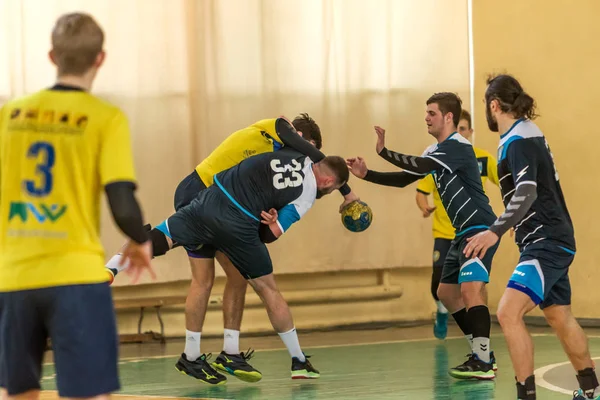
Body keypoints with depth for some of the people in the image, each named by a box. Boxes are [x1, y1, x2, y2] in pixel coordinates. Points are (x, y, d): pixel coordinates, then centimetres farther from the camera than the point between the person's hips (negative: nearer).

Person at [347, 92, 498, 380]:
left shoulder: (457, 146, -16)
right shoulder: (436, 151, 15)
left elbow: (419, 167, -30)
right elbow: (405, 179, 18)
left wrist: (384, 152, -23)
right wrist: (367, 175, 8)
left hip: (480, 229, -11)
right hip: (463, 232, 11)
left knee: (470, 289, -23)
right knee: (447, 293, 14)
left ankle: (482, 364, -26)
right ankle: (481, 353, 20)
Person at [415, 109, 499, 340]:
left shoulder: (483, 159, -5)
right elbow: (421, 192, -3)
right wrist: (424, 207, -24)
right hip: (445, 232, 0)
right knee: (439, 281, -9)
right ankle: (442, 312, 25)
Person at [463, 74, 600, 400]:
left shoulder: (518, 140, -16)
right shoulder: (529, 133, 12)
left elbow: (527, 192, -29)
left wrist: (495, 232, -38)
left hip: (546, 244, -11)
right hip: (552, 242, 11)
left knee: (508, 312, -21)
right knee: (560, 317, 22)